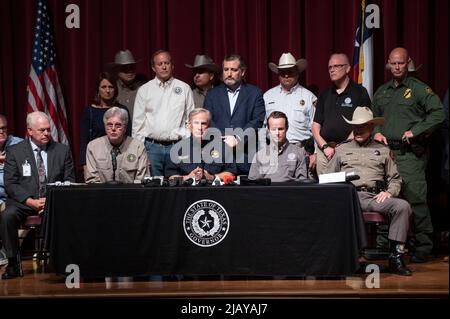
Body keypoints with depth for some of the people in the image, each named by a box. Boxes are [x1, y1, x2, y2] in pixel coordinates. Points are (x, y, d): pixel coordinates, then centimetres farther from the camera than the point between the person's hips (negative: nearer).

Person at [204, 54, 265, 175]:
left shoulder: (255, 93, 9)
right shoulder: (212, 94, 15)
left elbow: (258, 121, -2)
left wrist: (238, 139, -14)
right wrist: (225, 138, -12)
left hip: (245, 156, -1)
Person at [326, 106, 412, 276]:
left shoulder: (383, 150, 24)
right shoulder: (342, 149, 25)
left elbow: (395, 178, 21)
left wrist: (389, 192, -1)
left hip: (374, 197, 1)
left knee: (403, 206, -28)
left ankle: (395, 255, -22)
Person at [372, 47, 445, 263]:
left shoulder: (419, 89, 0)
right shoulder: (382, 91, 18)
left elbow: (437, 113, -8)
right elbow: (373, 117, 26)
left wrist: (416, 131, -14)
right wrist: (376, 132, 6)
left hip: (410, 154, -6)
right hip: (386, 151, 6)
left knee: (415, 198, -10)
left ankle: (422, 247, -2)